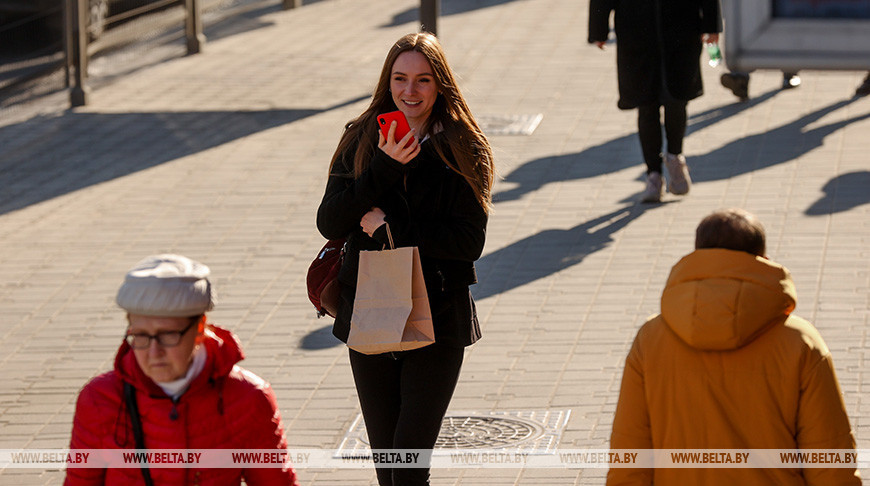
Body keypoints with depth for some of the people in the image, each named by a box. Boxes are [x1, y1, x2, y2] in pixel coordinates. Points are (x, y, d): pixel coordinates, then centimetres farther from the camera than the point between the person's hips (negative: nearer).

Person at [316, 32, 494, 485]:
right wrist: (384, 168, -18)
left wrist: (390, 227, -15)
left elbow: (469, 243, -11)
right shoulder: (361, 140, 3)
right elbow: (329, 222, -7)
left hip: (438, 321, -3)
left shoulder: (463, 150, -4)